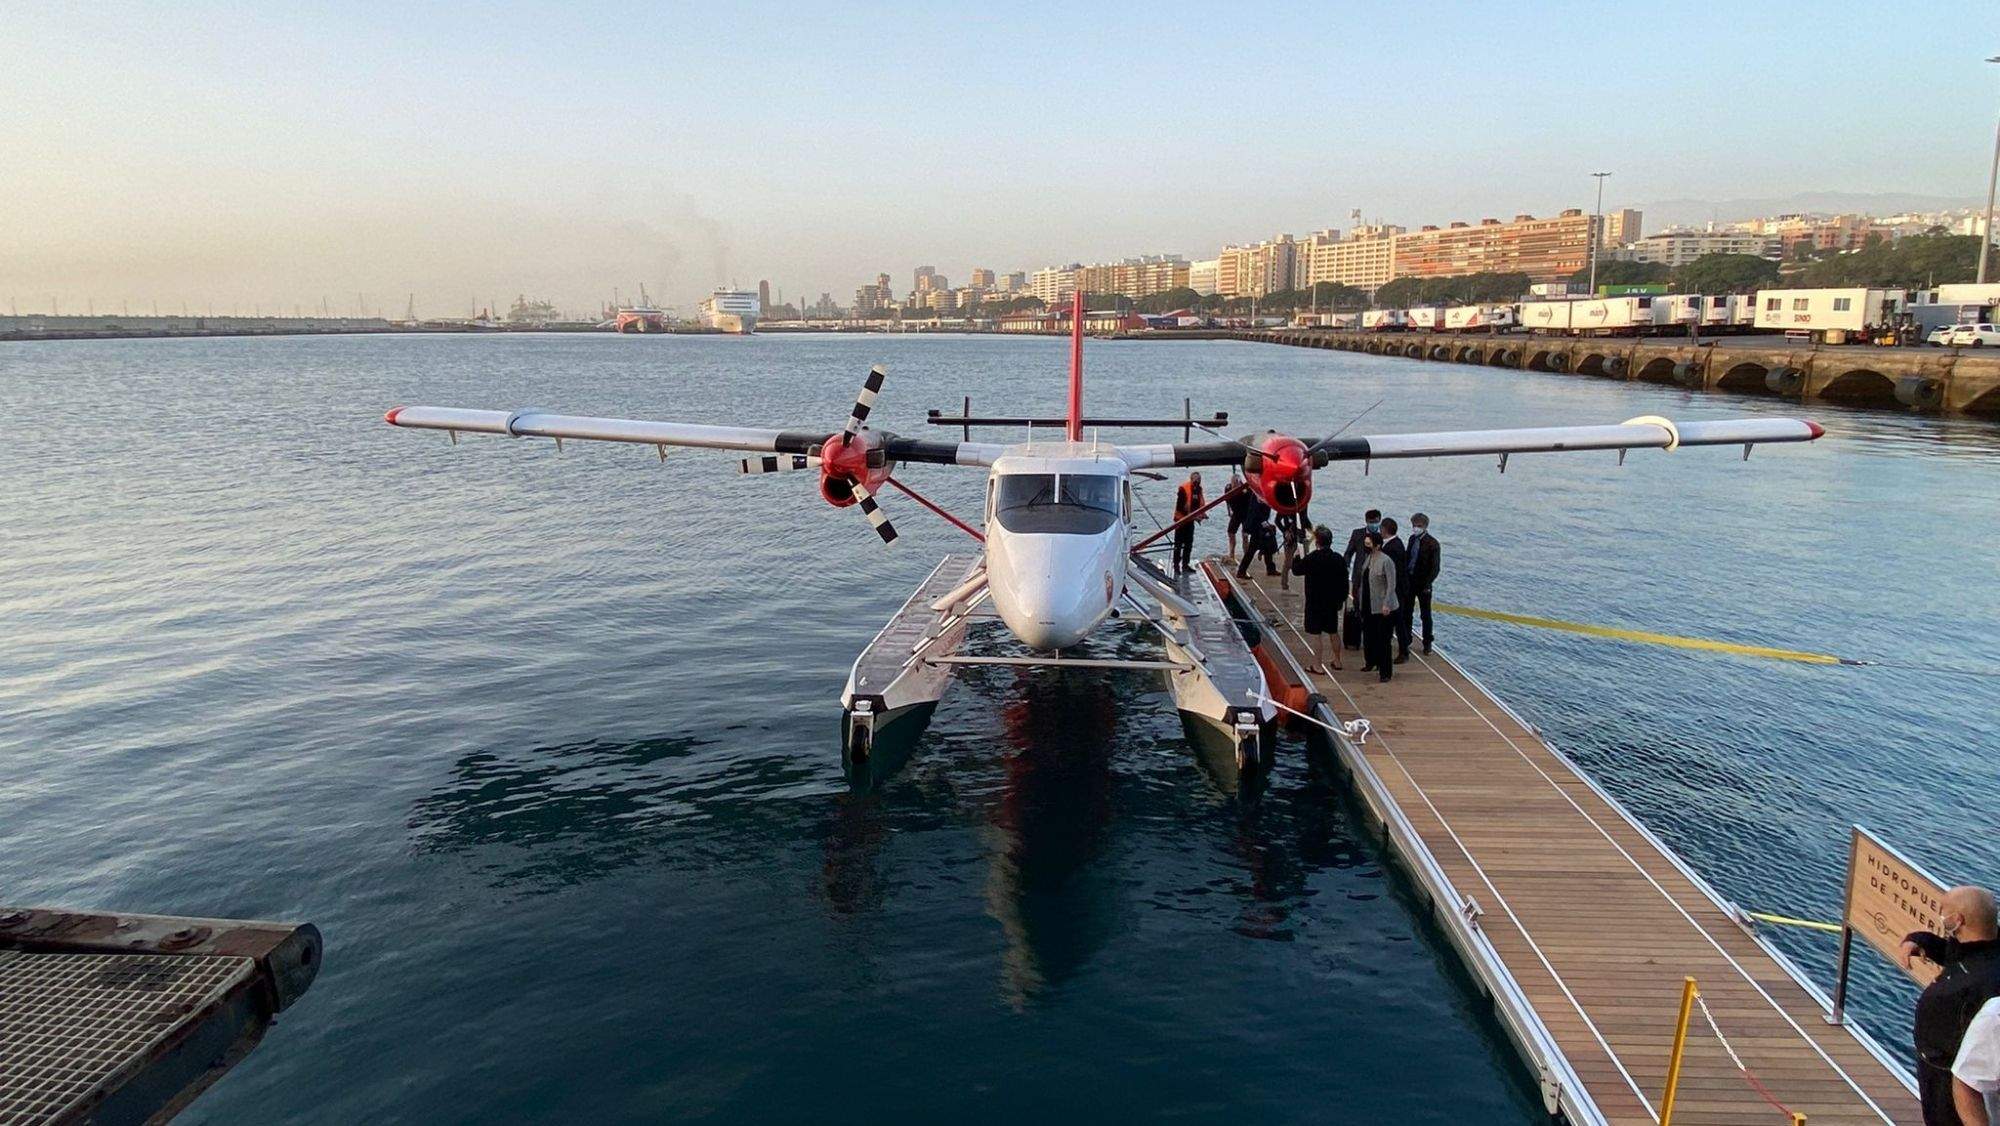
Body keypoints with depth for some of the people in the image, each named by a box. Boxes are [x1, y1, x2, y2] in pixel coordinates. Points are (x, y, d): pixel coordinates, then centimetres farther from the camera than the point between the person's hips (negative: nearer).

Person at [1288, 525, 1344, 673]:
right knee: (1333, 632, 20)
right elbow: (1344, 582, 3)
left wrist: (1298, 555, 14)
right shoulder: (1339, 559, -5)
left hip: (1315, 602, -5)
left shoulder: (1310, 559, -19)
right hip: (1333, 603, 5)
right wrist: (1342, 599, 15)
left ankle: (1320, 665, 5)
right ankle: (1337, 661, 32)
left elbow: (1296, 570, -2)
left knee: (1316, 635, 3)